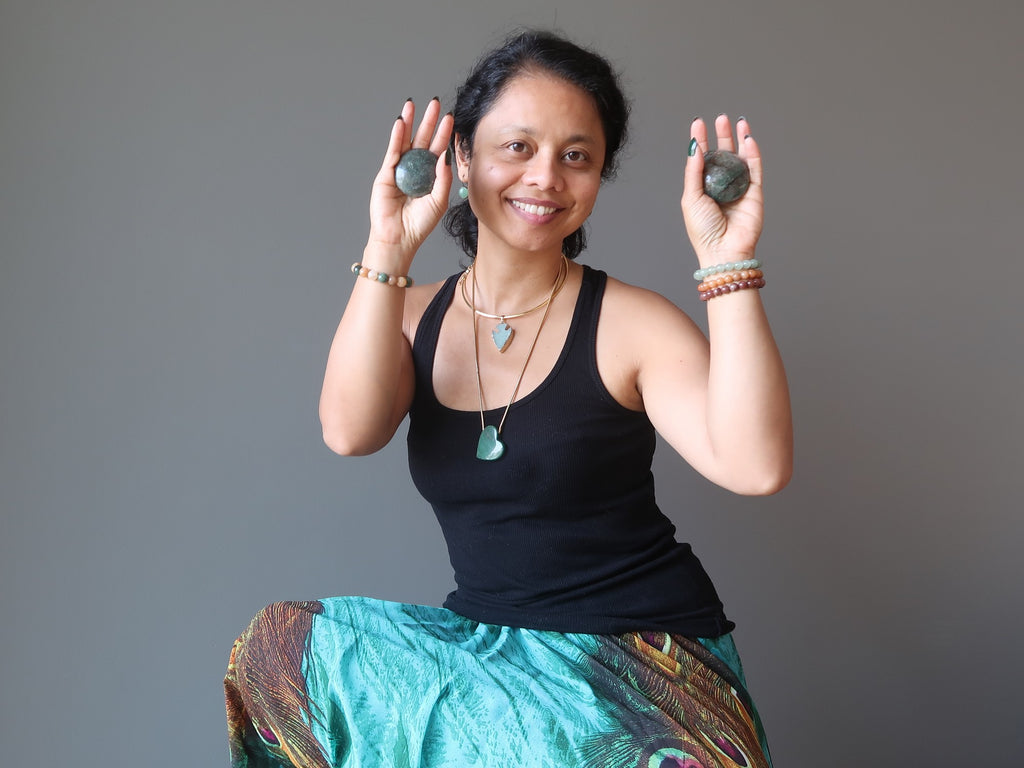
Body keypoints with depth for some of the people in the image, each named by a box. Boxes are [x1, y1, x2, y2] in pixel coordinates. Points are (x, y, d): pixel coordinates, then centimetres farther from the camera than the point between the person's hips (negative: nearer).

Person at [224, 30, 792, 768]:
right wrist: (388, 251, -25)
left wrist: (726, 263, -28)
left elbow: (757, 467, -24)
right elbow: (350, 431, -17)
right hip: (493, 642, 5)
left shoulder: (629, 323, -8)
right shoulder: (415, 316, 4)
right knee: (279, 646, -11)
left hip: (645, 651, -4)